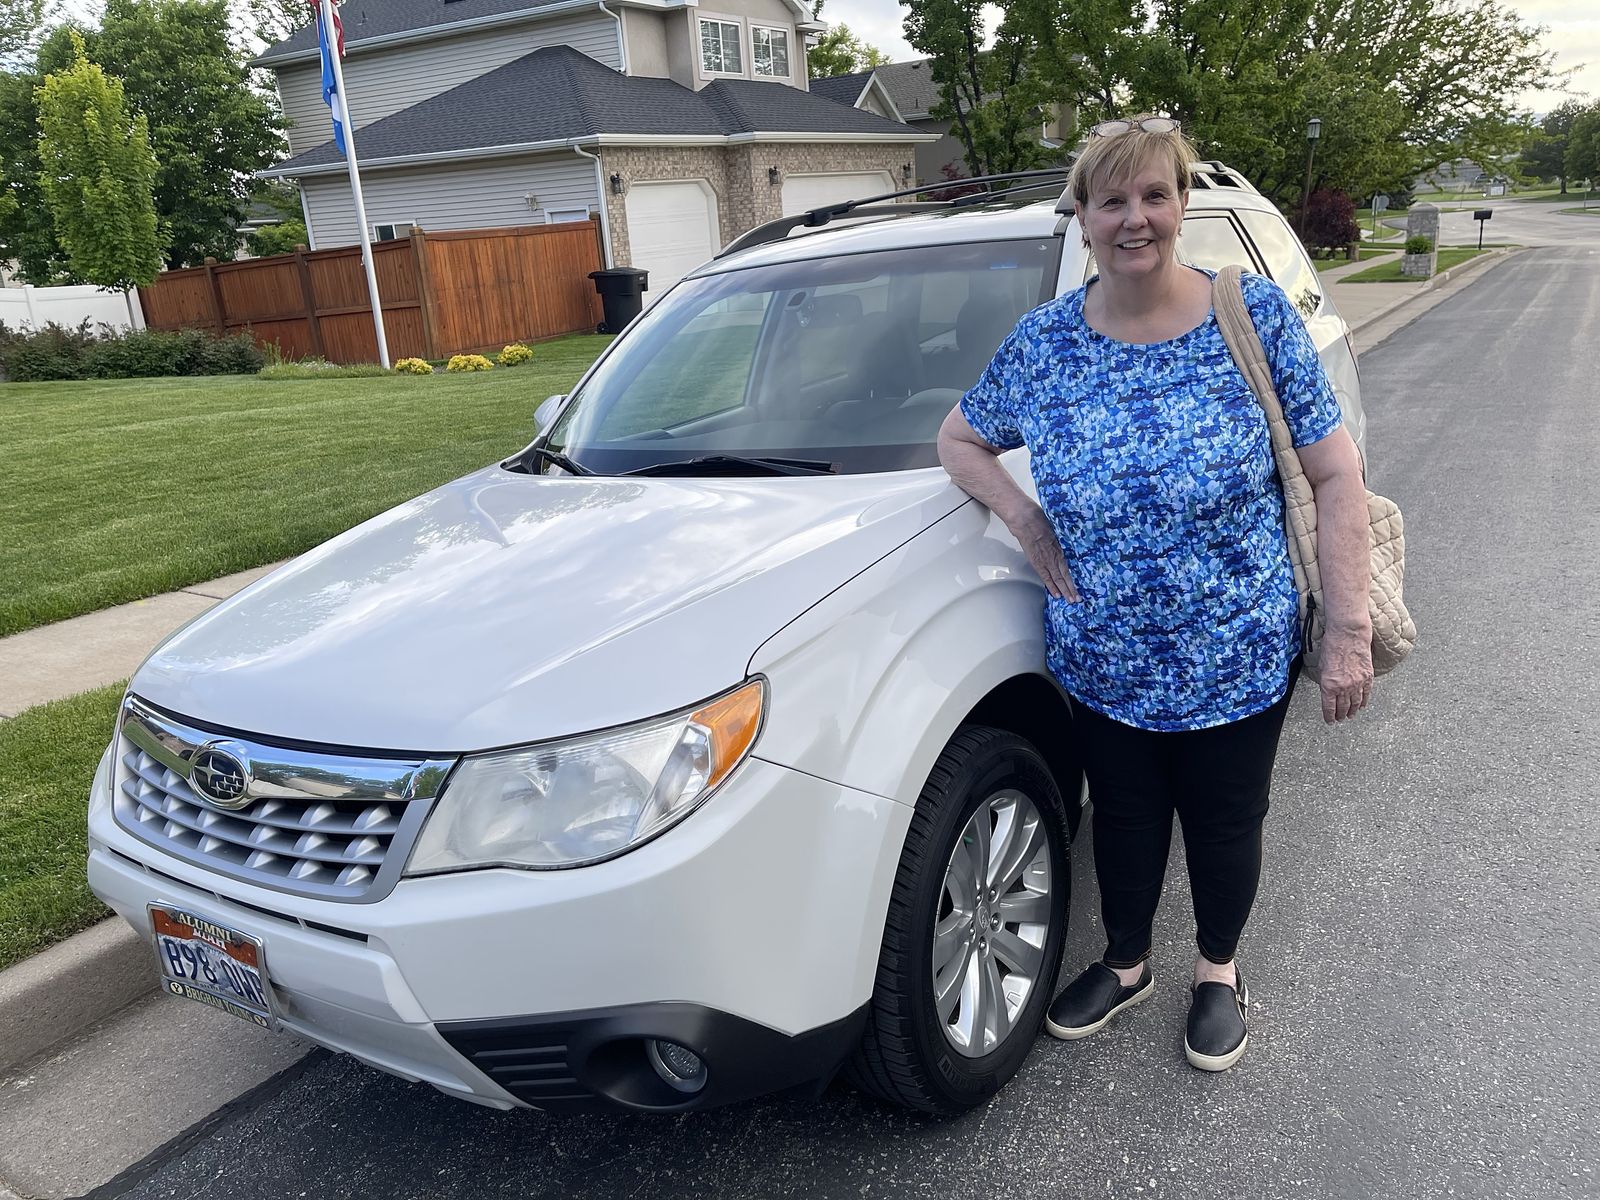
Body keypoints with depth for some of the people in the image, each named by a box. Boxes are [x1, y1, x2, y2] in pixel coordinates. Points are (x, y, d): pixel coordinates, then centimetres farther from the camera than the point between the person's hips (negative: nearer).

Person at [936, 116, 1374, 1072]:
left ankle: (1219, 972, 45)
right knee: (1125, 817, 20)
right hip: (1102, 664, 2)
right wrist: (1021, 514, -9)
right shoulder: (1042, 343, -5)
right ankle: (1126, 964, 46)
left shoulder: (1256, 315, -10)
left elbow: (1336, 475, -8)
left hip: (1239, 660, -1)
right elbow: (959, 438, 10)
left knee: (1224, 824, 17)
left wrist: (1351, 628, -13)